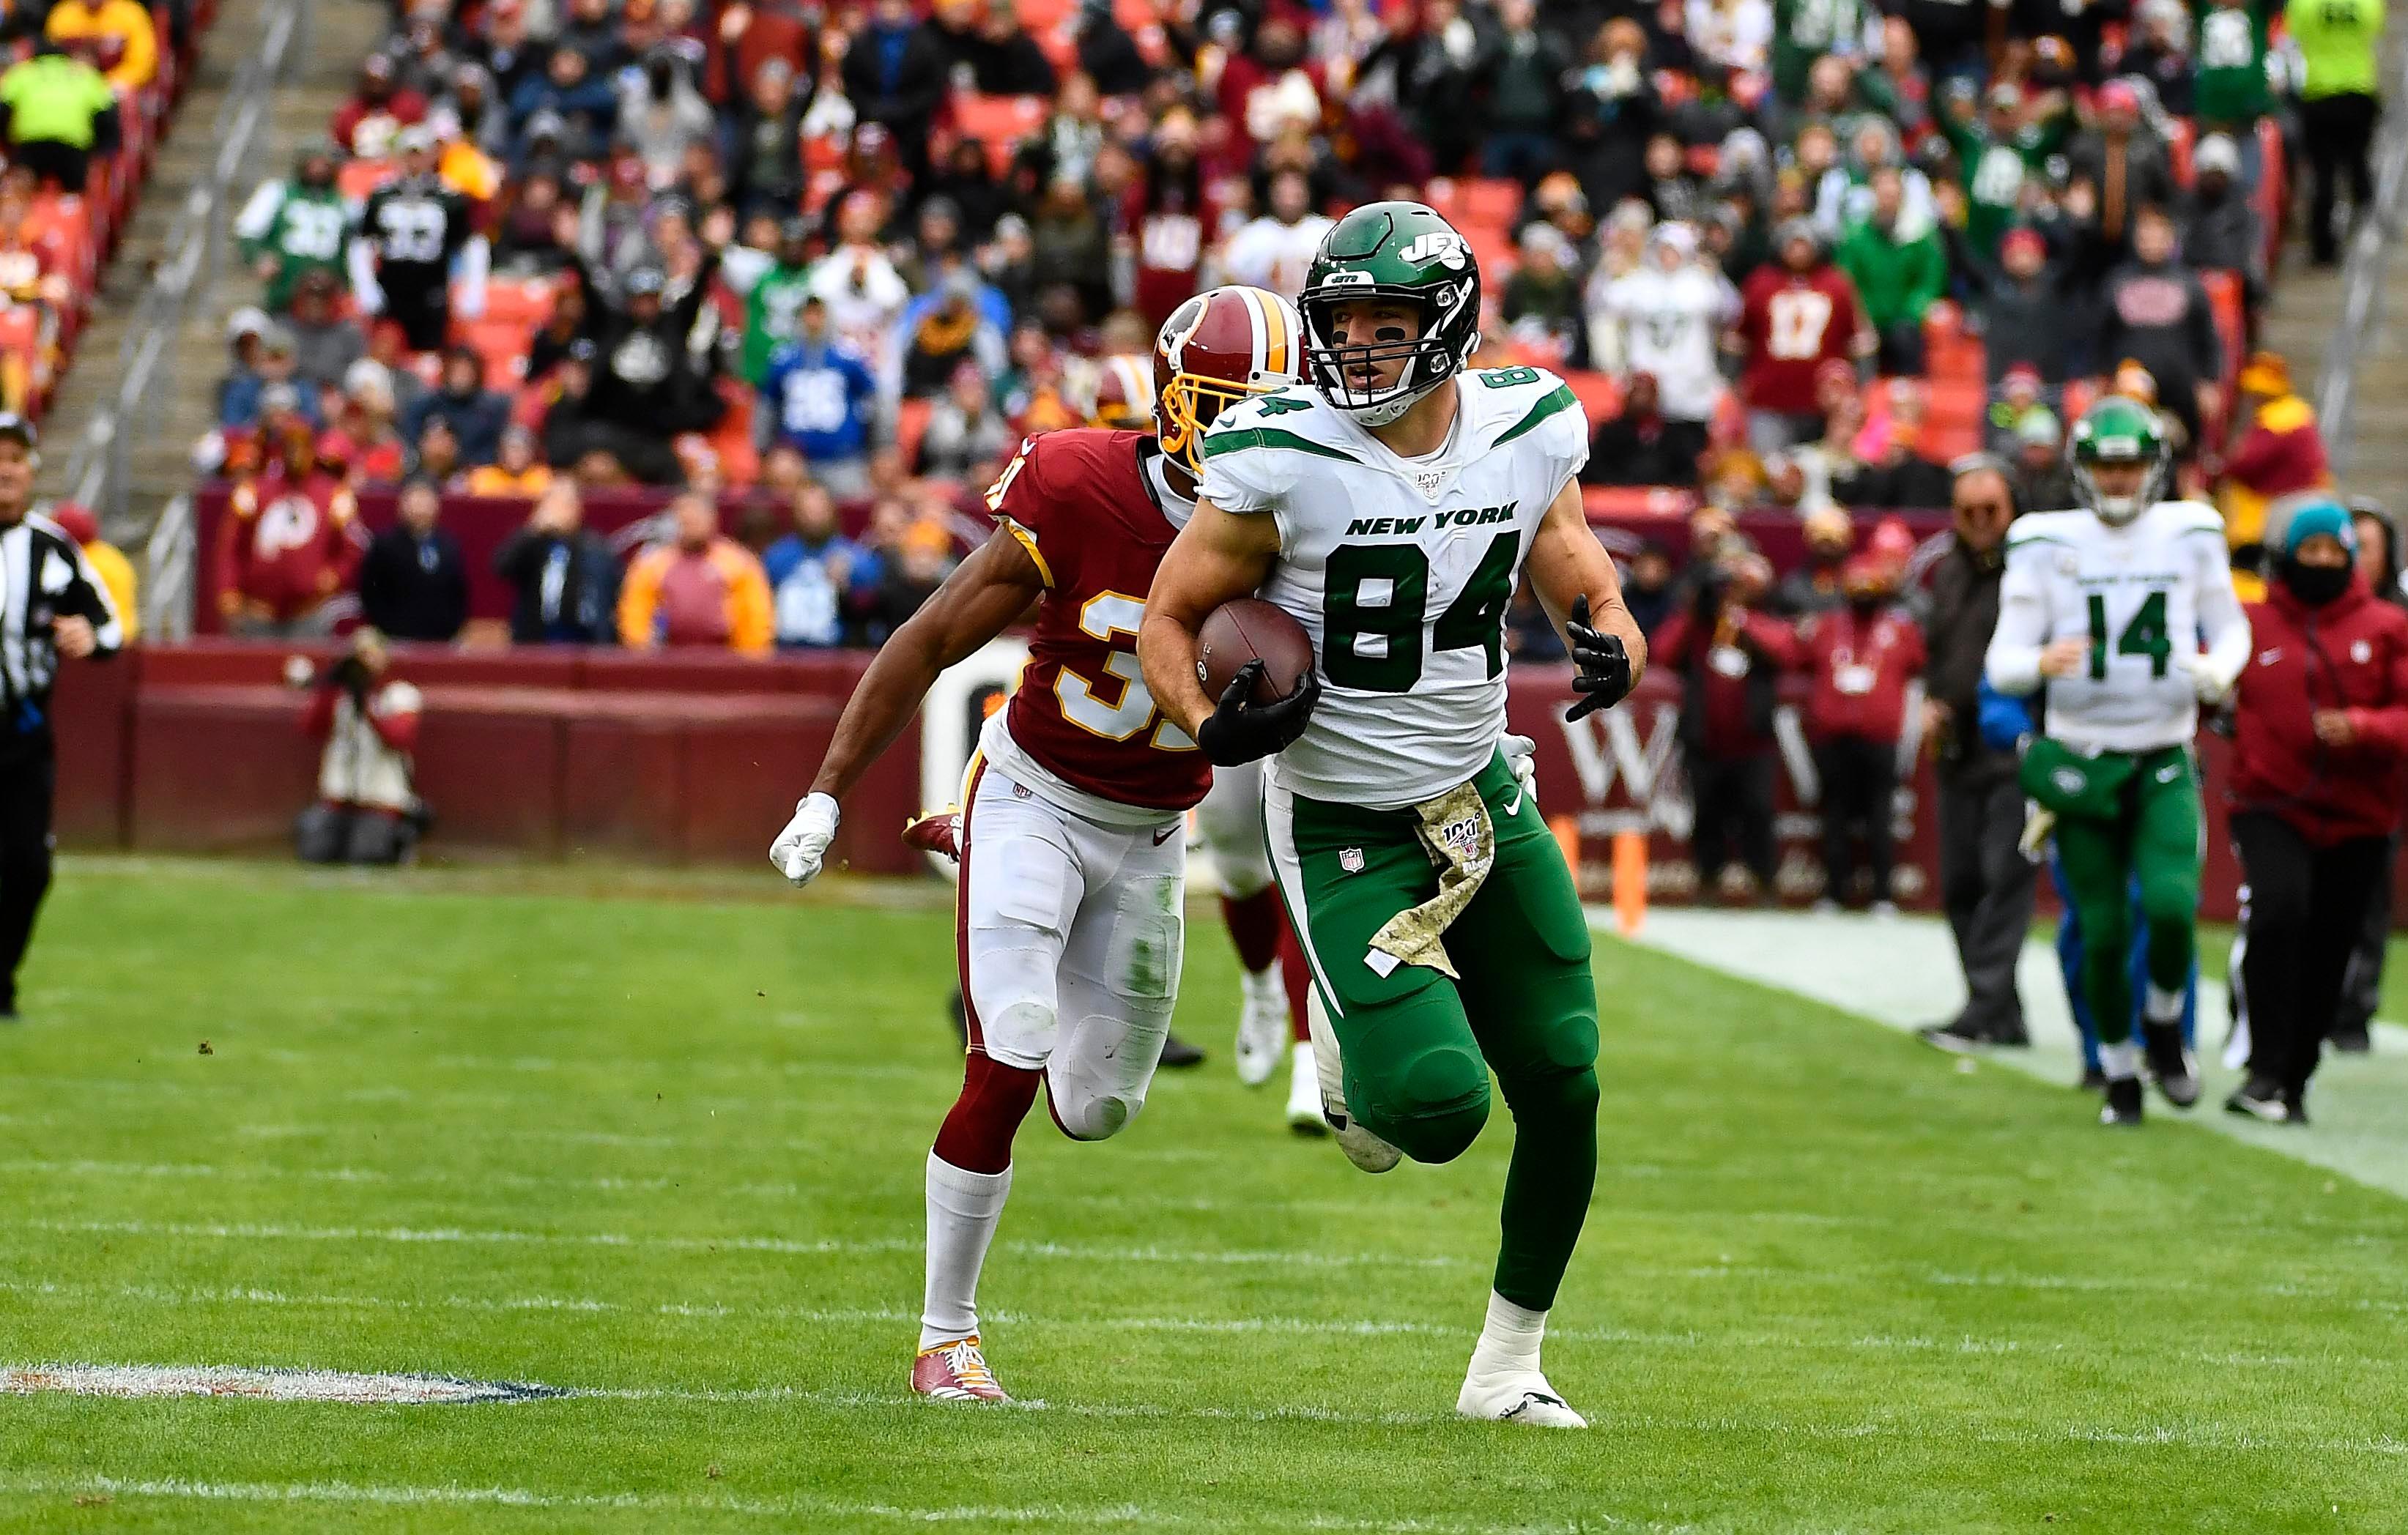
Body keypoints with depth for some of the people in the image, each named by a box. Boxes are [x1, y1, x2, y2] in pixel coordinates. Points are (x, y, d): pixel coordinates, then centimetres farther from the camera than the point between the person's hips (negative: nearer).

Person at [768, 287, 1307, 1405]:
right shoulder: (1082, 500, -22)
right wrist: (826, 797, -11)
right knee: (1006, 1075, -18)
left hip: (1150, 836, 4)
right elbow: (929, 645, -12)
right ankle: (946, 1335, -1)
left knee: (1094, 1110, 14)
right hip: (1035, 797, -4)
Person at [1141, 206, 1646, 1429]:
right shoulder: (1280, 461, -17)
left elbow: (1591, 594, 8)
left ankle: (1508, 1366, 24)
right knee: (1435, 1106, -19)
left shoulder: (1527, 435, -4)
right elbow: (1169, 618, -7)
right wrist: (1211, 725, -28)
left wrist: (1611, 650, -17)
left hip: (1480, 799, 5)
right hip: (1343, 832, -5)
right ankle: (1353, 1060, 21)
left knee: (1563, 1088, 4)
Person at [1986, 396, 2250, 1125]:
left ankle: (2164, 1024, 8)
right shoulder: (2047, 546, -3)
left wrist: (2219, 670, -9)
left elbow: (2230, 628, 15)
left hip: (2165, 764, 0)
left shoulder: (2190, 537, 2)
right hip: (2082, 760, 0)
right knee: (2103, 931, -1)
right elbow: (2002, 662, -5)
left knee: (2172, 903, -20)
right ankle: (2118, 1070, 19)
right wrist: (2040, 663, -29)